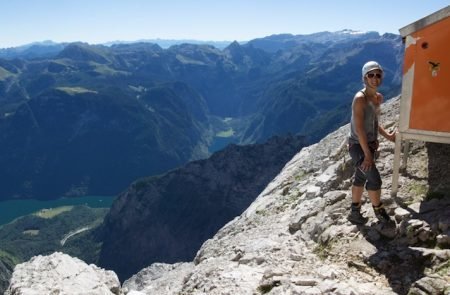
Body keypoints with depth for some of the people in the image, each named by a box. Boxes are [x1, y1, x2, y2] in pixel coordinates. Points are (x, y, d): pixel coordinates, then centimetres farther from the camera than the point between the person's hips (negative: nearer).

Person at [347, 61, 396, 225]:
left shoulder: (379, 98, 5)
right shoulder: (360, 98, -21)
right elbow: (359, 128, -24)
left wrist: (387, 136, 11)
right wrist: (367, 154, -23)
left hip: (370, 144, 9)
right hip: (358, 145, -9)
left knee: (360, 178, 17)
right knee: (375, 179, -8)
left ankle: (354, 213, 31)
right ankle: (378, 210, 17)